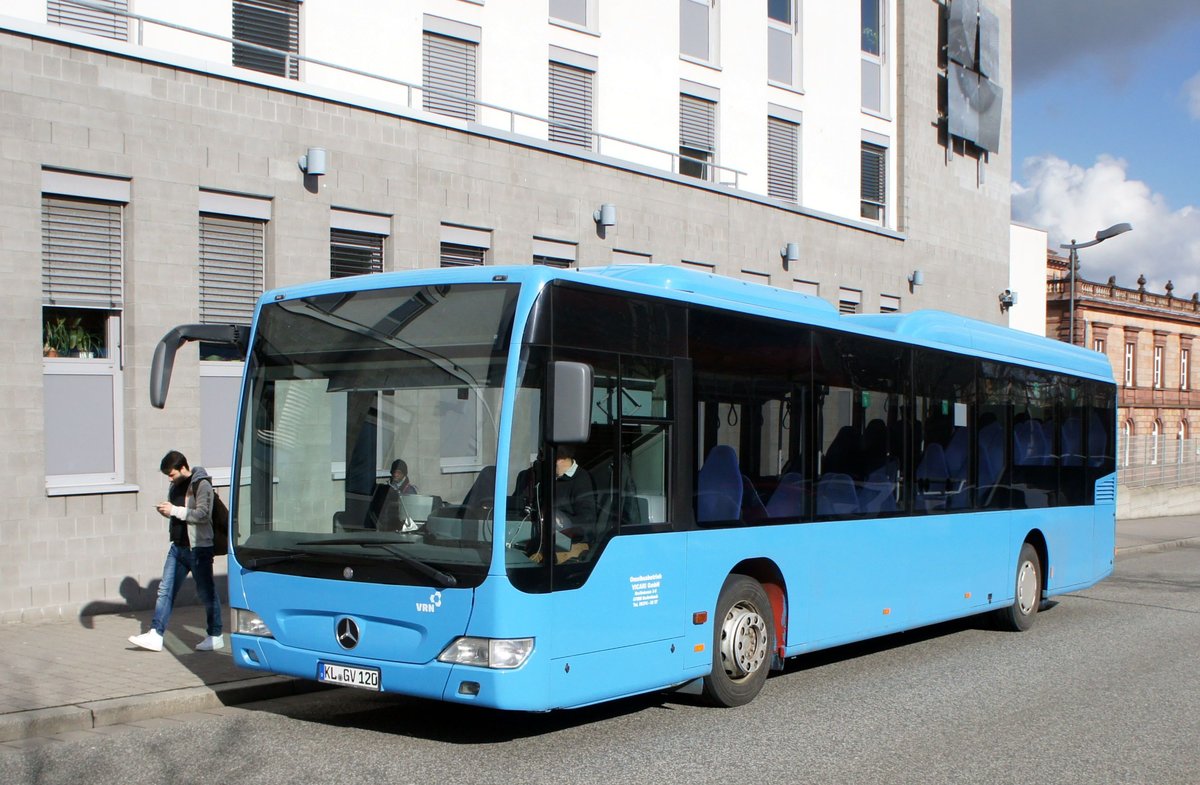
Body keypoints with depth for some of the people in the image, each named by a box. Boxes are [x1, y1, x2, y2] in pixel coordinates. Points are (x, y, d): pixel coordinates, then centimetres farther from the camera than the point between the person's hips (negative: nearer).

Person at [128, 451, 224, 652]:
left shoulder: (201, 485, -12)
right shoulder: (175, 486, 13)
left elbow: (203, 514, -22)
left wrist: (175, 510, -20)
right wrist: (166, 511, 2)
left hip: (199, 547, -8)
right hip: (178, 547, 8)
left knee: (206, 592, 1)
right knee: (165, 590, 4)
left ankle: (216, 636, 12)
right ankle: (155, 635, 6)